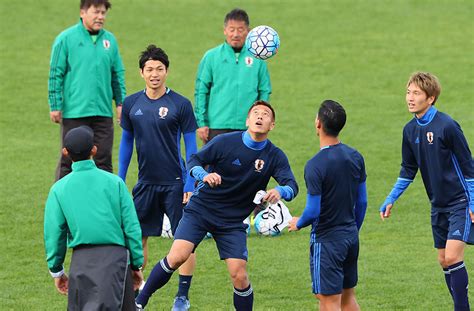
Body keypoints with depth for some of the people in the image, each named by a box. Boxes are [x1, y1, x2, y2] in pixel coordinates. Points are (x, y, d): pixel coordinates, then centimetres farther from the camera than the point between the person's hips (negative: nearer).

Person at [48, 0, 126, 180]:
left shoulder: (110, 40, 8)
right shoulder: (66, 39, -5)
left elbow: (118, 75, 15)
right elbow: (56, 75, -4)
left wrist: (120, 103, 9)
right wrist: (55, 106, -7)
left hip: (103, 112, 4)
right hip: (74, 112, -4)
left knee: (103, 161, 6)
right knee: (69, 161, 4)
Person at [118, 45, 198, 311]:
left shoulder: (180, 105, -8)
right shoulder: (132, 104, 3)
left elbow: (191, 147, -4)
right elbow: (126, 142, 13)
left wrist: (190, 186, -10)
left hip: (175, 183, -4)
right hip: (146, 183, 4)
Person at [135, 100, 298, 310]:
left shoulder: (275, 157, -6)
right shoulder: (226, 142, -11)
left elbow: (292, 186, -16)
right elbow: (194, 161, -9)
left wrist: (280, 191, -40)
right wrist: (204, 175, -32)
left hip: (233, 221, 2)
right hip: (200, 208, -2)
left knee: (239, 276, -9)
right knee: (177, 256, -18)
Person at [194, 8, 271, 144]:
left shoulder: (257, 59, 4)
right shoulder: (211, 57, 1)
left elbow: (265, 92, 7)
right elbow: (200, 91, 1)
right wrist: (201, 123, -4)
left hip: (248, 128, 1)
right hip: (217, 127, -1)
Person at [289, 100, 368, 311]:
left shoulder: (315, 165, -21)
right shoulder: (355, 157, 1)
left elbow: (313, 211, -19)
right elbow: (362, 202, 10)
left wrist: (298, 223, 2)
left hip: (327, 240, -7)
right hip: (351, 237, 7)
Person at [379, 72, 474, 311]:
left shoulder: (447, 126, -19)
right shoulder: (410, 130, 2)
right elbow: (408, 170, 14)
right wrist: (390, 200, 9)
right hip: (438, 205, 7)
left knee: (452, 256, -17)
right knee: (444, 260, 9)